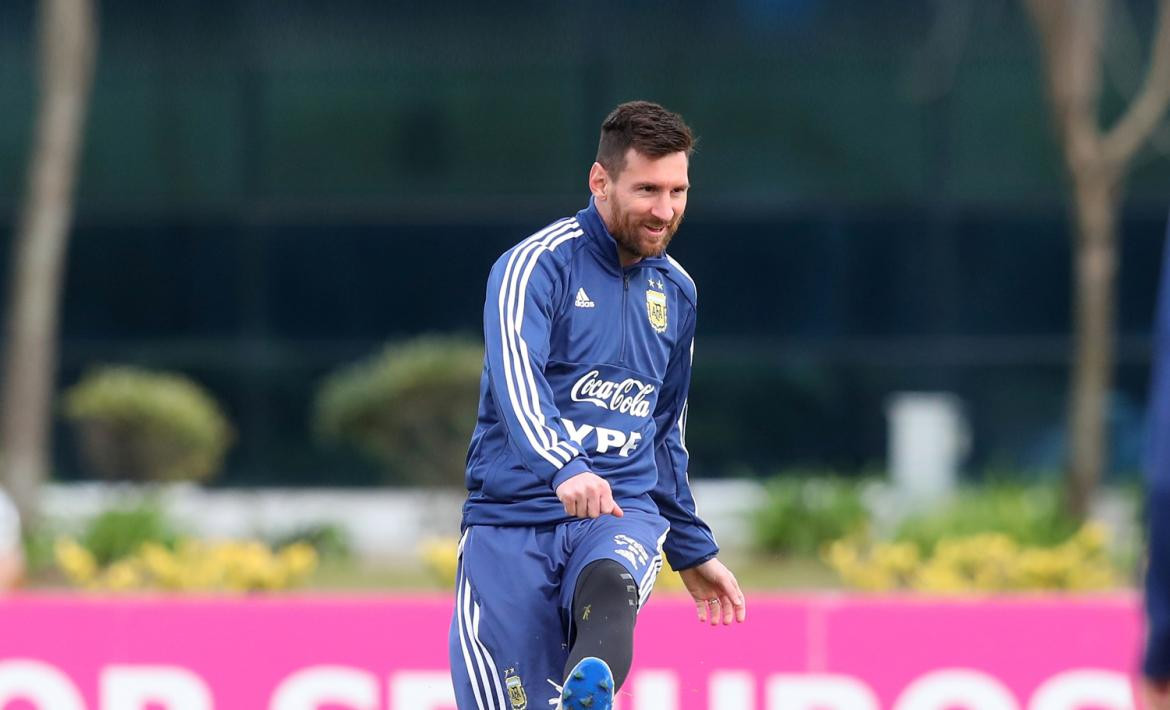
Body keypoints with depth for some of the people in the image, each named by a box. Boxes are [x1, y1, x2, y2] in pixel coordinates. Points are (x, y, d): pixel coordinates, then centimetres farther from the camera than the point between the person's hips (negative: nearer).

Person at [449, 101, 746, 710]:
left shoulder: (676, 293, 15)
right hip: (512, 522, -2)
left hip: (622, 516, 3)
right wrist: (565, 469, -42)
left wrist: (692, 549, 33)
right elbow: (516, 377, -24)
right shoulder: (537, 265, -6)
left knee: (609, 586, -34)